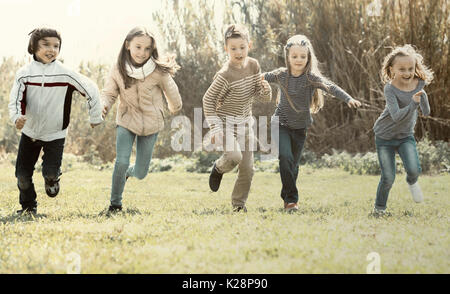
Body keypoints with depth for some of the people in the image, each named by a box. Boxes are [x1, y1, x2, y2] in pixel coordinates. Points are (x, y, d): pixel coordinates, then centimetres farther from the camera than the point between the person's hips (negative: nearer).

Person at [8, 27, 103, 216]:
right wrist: (17, 117, -34)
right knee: (22, 174, 6)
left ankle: (52, 179, 26)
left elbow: (91, 90, -6)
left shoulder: (65, 74, -13)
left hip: (55, 134, -2)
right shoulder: (24, 73, -8)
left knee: (50, 172, -12)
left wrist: (95, 117, 1)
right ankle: (28, 206, 31)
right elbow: (16, 100, -13)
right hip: (30, 132, 2)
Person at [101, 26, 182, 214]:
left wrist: (175, 108, 20)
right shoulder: (118, 70, -13)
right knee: (121, 162, -18)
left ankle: (129, 172, 44)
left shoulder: (158, 71, -17)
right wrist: (103, 107, -24)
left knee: (140, 173, 5)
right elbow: (109, 93, -1)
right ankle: (115, 203, 2)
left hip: (151, 124, 0)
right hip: (126, 121, 0)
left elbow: (171, 91, 2)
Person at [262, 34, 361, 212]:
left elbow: (331, 87, -25)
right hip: (281, 124, -1)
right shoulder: (281, 75, -6)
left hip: (300, 127, 1)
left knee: (294, 164, 10)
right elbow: (263, 77, 13)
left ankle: (287, 197, 29)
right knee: (285, 158, -21)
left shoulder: (311, 77, -12)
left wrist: (348, 99, -39)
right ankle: (291, 199, -15)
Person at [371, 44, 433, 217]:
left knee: (414, 169, -18)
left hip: (406, 136, 3)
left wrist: (423, 96, -21)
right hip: (385, 137, -3)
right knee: (388, 178, -2)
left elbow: (426, 112, -4)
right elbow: (397, 116, -32)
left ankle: (412, 182, 18)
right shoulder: (390, 88, -22)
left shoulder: (419, 84, -7)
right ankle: (379, 207, 23)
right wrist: (413, 103, -43)